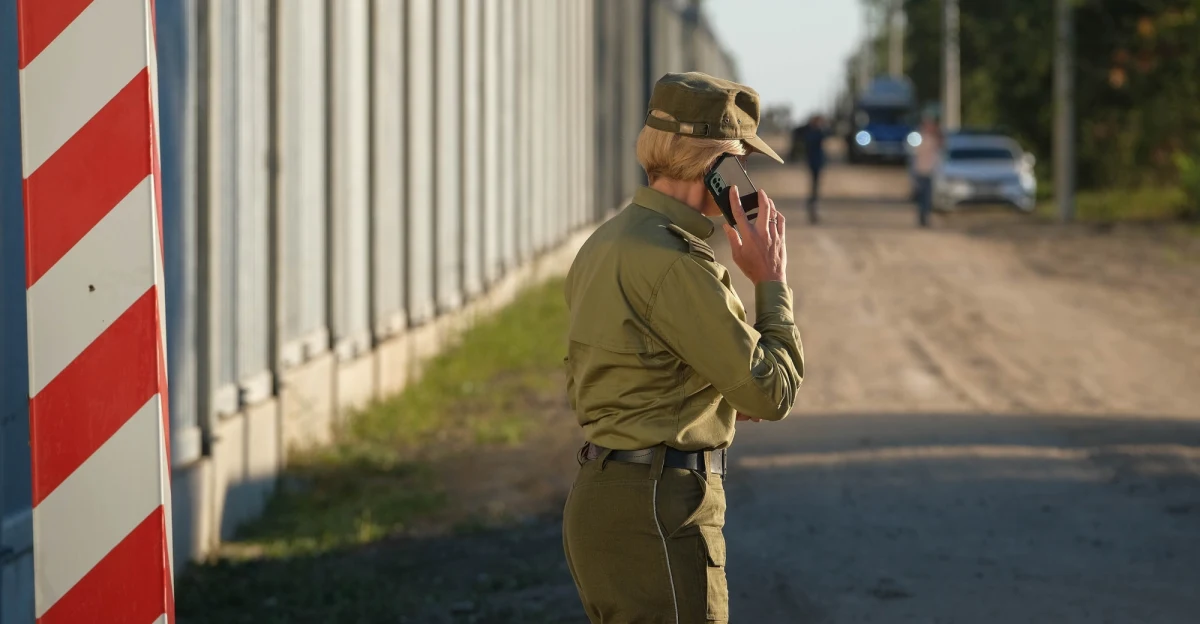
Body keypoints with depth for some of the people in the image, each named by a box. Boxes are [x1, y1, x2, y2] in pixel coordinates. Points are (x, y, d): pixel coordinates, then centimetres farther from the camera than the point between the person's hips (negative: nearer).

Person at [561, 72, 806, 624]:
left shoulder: (605, 243, 12)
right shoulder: (676, 263, -19)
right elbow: (772, 391, -16)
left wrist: (719, 401, 18)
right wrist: (772, 282, -4)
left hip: (601, 494, 10)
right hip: (657, 515, -10)